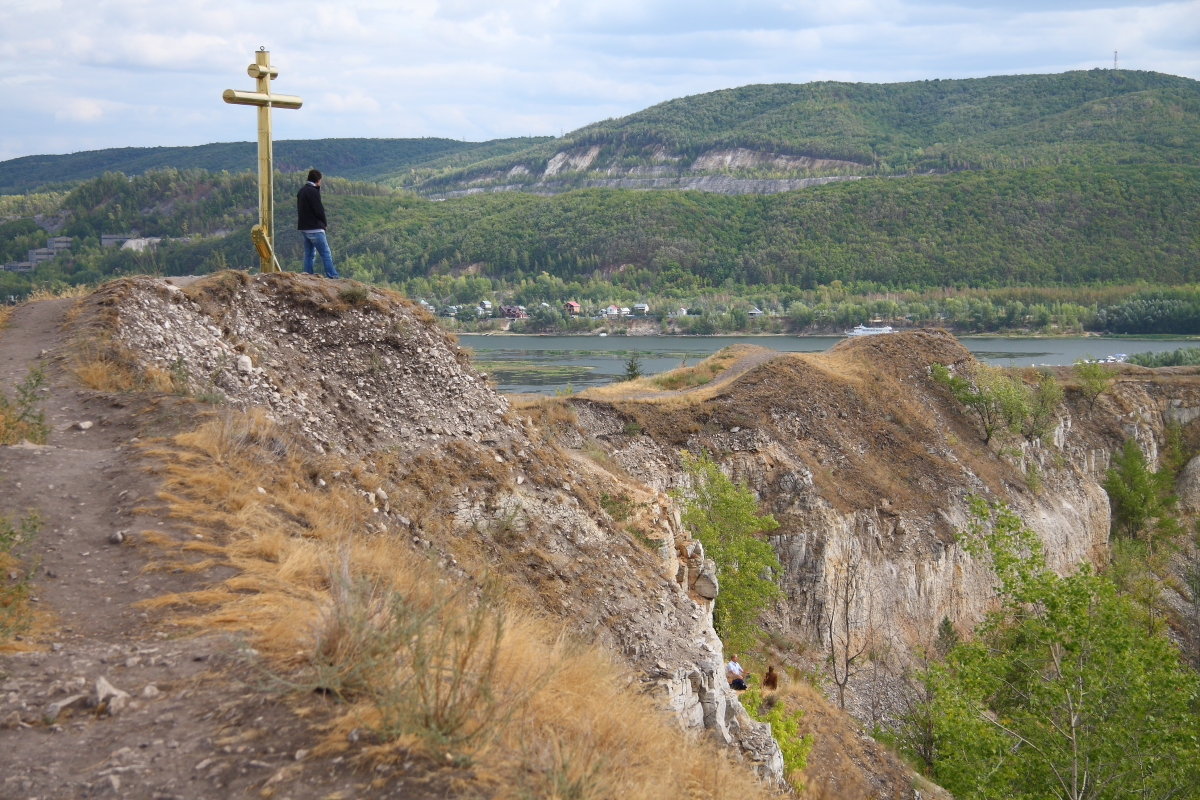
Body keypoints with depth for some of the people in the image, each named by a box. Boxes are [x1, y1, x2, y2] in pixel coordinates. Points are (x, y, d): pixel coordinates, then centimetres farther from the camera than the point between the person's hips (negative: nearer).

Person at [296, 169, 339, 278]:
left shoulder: (301, 191, 13)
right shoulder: (313, 191, -15)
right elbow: (319, 210, -18)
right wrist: (325, 224, 0)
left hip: (304, 227, 9)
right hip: (314, 228, -9)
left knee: (309, 254, 12)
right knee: (326, 253, -6)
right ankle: (332, 276, -7)